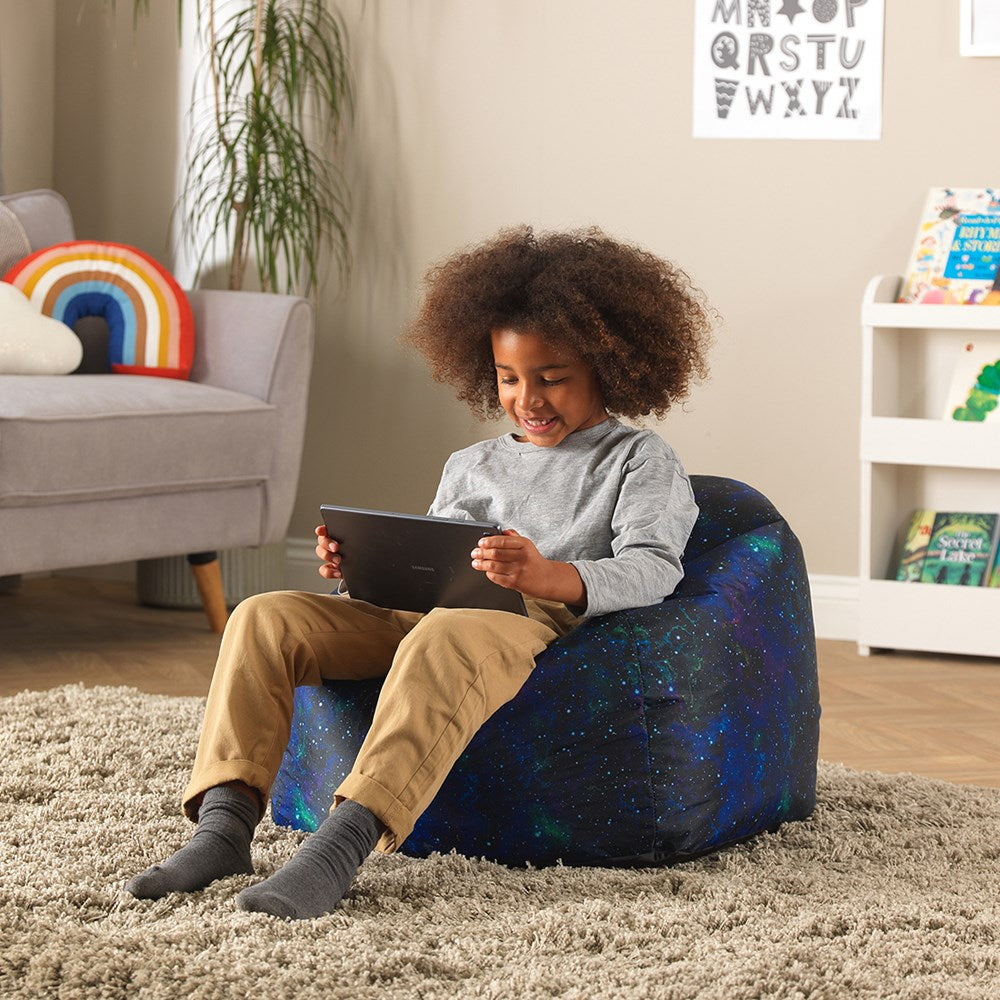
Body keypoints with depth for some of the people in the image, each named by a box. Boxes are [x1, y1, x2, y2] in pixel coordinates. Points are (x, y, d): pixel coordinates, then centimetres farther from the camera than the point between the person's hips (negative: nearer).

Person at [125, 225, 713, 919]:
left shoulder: (639, 460, 12)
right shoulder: (470, 467, 31)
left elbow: (654, 569, -6)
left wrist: (550, 576, -26)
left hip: (542, 621, -6)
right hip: (421, 616, 7)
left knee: (446, 637, -42)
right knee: (266, 616, -15)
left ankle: (344, 843, -53)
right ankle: (226, 824, -26)